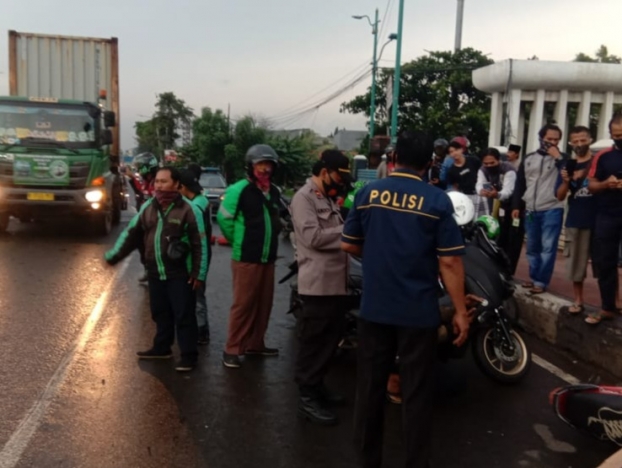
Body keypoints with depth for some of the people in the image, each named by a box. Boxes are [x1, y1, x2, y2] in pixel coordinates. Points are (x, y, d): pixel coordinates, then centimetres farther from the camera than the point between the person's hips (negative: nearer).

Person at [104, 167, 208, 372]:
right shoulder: (148, 207, 5)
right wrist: (113, 255, 10)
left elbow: (200, 245, -10)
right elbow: (131, 233, 13)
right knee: (160, 313, 17)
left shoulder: (189, 210, -12)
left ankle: (188, 355, 8)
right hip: (155, 272, 6)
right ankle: (161, 347, 33)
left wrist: (199, 274, -11)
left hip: (180, 274, -6)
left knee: (184, 315, 0)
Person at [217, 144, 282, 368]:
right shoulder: (239, 190, -13)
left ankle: (255, 344, 26)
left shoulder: (274, 192, 10)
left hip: (269, 258, 7)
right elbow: (224, 219, -8)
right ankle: (232, 349, 7)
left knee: (264, 303, 12)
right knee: (243, 305, -3)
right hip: (246, 259, -7)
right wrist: (239, 242, 2)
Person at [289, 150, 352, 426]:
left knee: (330, 340, 17)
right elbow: (313, 237, -20)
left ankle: (317, 387, 29)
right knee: (314, 343, -4)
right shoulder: (304, 198, -9)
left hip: (336, 282, 10)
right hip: (319, 284, -10)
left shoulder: (327, 199, 21)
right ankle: (307, 398, 4)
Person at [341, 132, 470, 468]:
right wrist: (461, 310, -4)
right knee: (416, 394, 9)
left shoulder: (367, 193, 1)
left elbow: (349, 245, 7)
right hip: (418, 312, -3)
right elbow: (449, 261, -11)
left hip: (374, 308, 3)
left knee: (370, 387, 14)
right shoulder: (437, 200, -9)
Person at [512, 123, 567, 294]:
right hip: (531, 211, 4)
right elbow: (520, 184, 14)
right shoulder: (529, 159, 12)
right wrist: (516, 206, 9)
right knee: (532, 247, 12)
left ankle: (541, 281, -4)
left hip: (552, 210, -4)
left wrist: (558, 157, -17)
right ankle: (534, 277, 23)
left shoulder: (561, 158, 1)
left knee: (547, 247, -8)